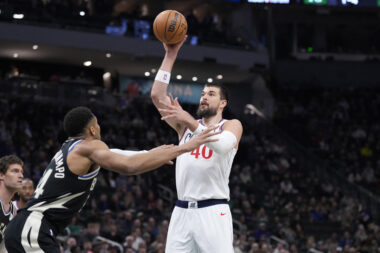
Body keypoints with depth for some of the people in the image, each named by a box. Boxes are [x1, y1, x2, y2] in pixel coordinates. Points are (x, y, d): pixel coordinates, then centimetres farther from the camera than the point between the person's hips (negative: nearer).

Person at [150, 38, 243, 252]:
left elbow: (223, 145, -19)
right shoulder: (186, 126, 18)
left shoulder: (232, 125, 6)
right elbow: (157, 94, 8)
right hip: (182, 211, 5)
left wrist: (189, 121, -29)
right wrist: (171, 54, 3)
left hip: (213, 212, -5)